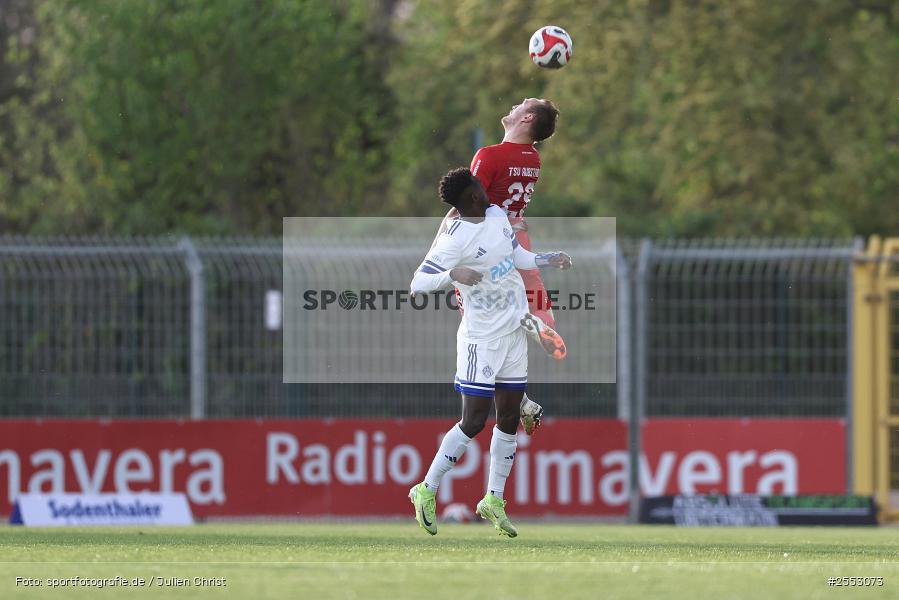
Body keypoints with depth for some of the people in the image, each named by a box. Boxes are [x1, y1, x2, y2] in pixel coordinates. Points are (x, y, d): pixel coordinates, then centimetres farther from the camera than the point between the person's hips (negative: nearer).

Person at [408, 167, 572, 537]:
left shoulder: (497, 215, 5)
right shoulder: (455, 239, -20)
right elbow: (418, 284, -22)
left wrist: (547, 260, 16)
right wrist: (453, 275, -36)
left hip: (514, 333, 8)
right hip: (481, 338, -8)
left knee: (509, 418, 9)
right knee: (474, 422, -8)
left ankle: (493, 500, 18)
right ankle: (427, 491, 4)